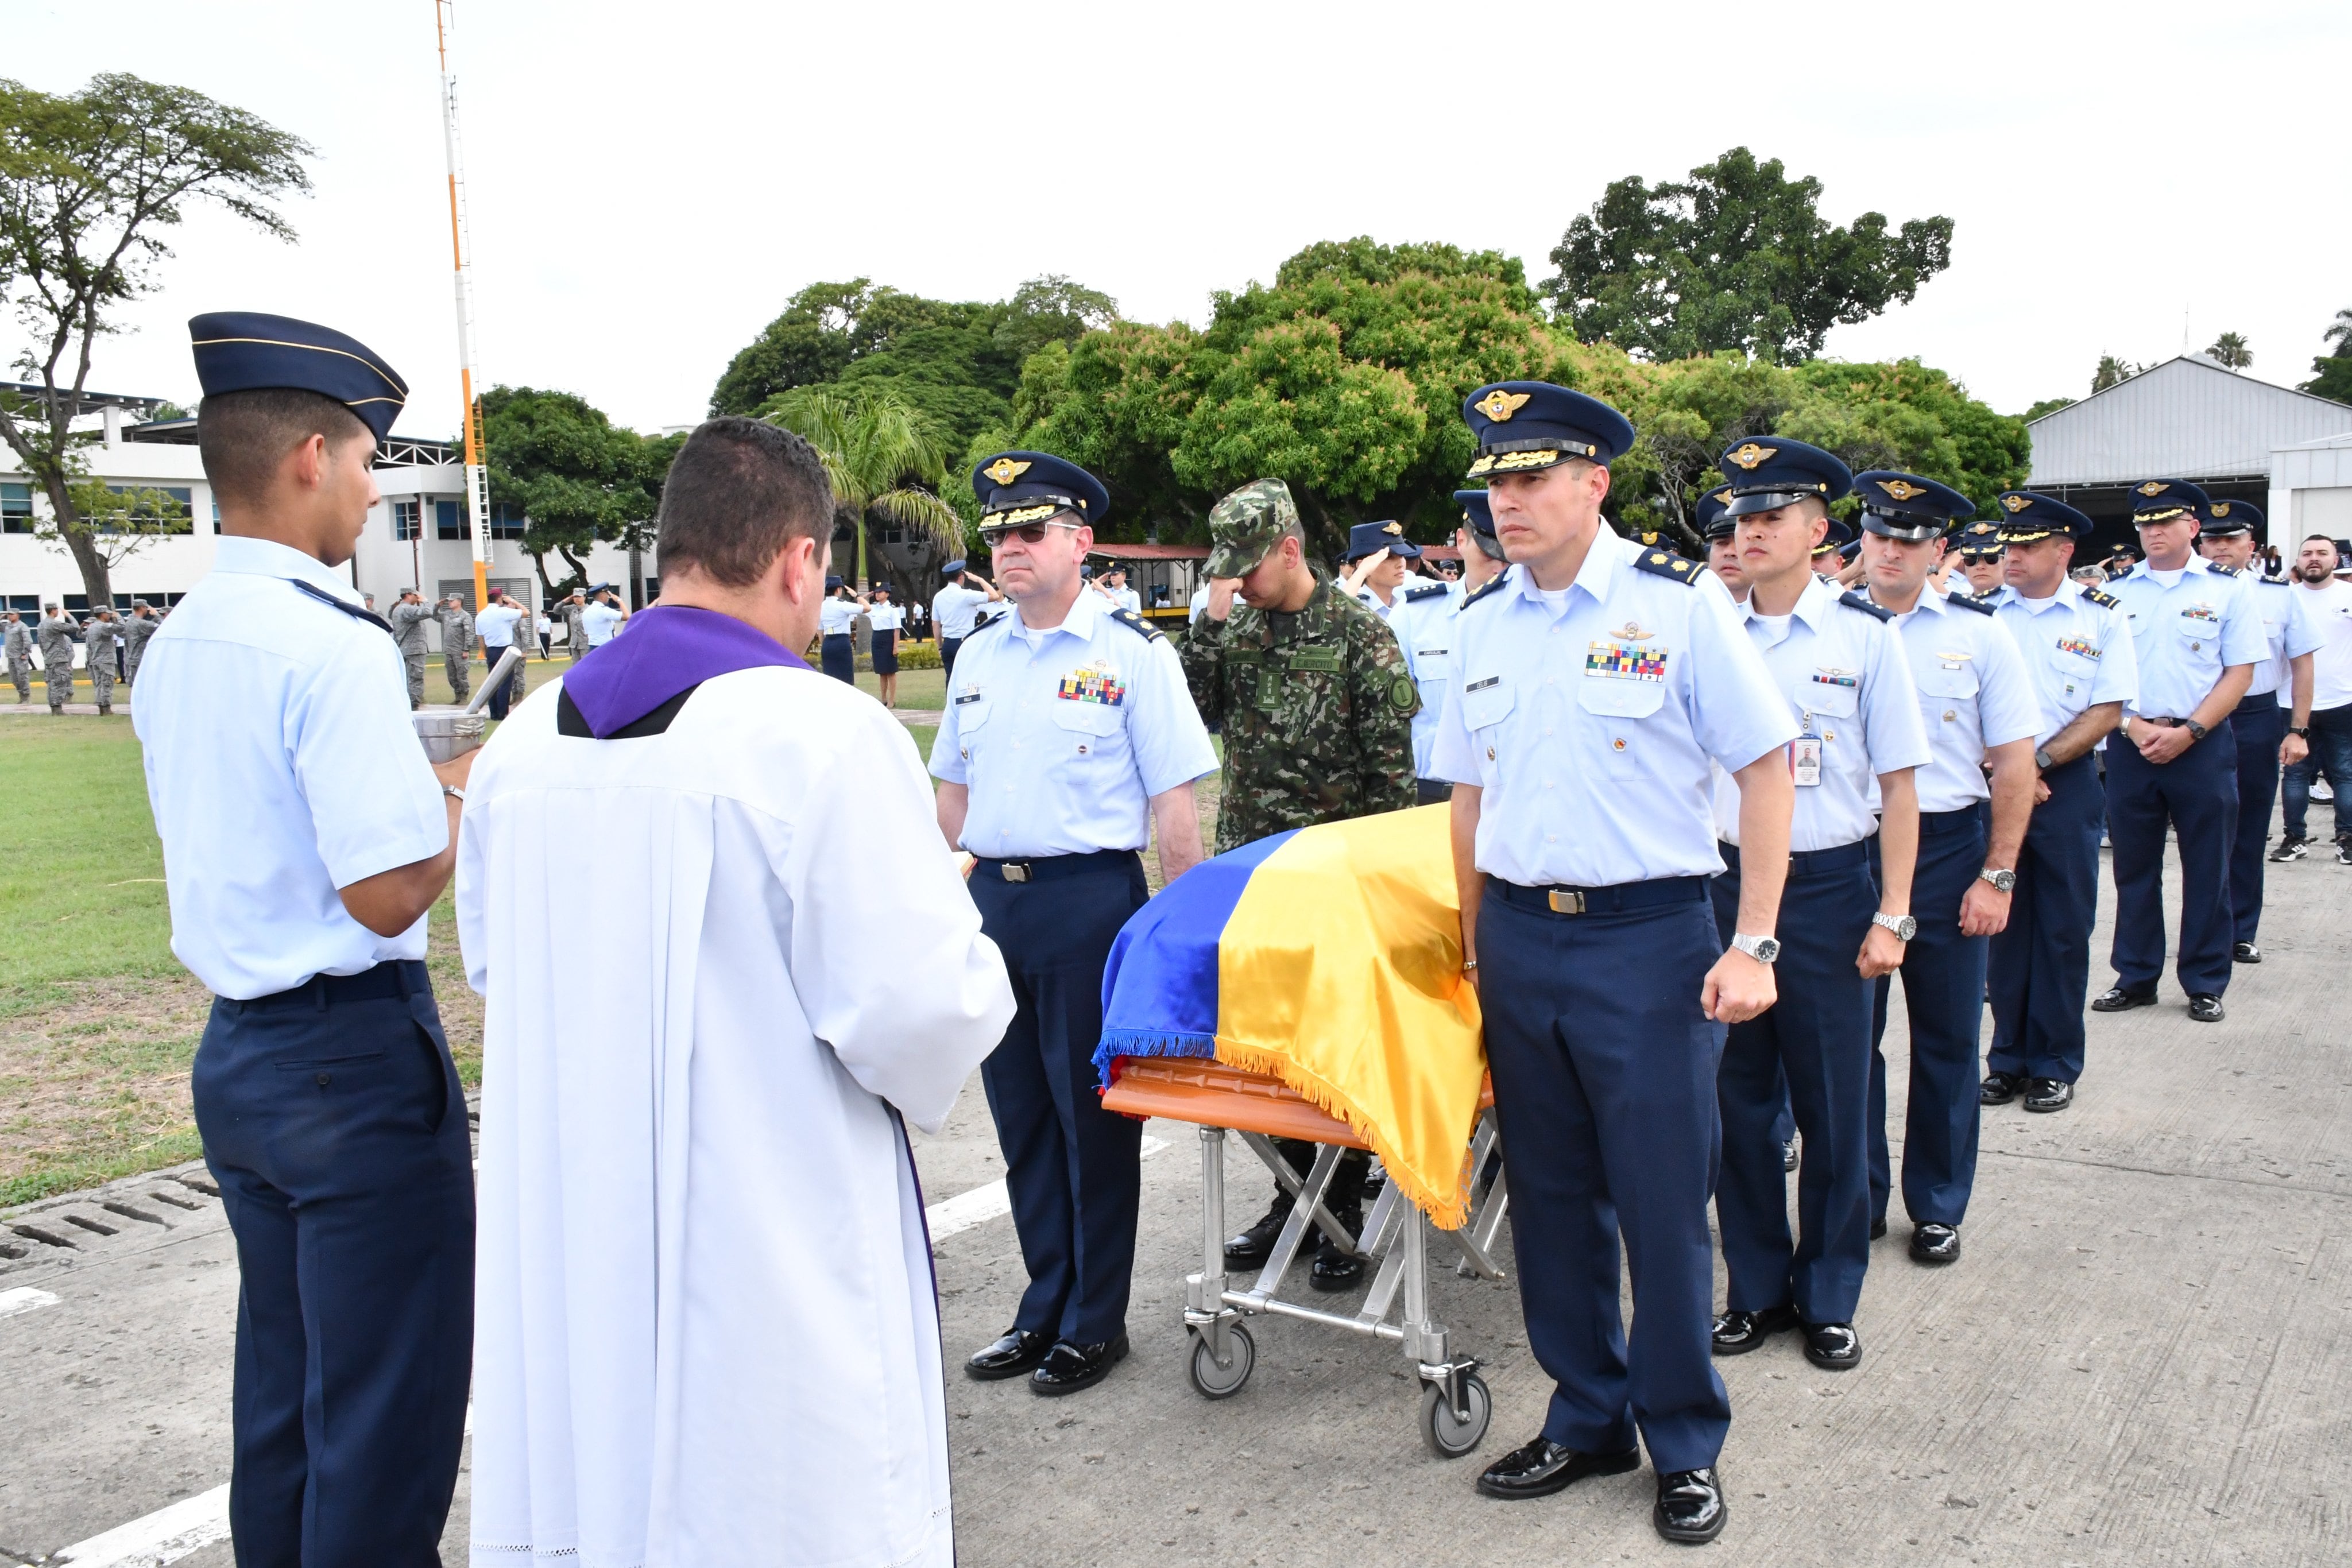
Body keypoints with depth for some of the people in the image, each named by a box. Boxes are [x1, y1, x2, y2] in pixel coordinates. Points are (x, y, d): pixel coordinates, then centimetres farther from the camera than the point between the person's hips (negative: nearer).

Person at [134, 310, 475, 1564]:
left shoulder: (174, 646, 8)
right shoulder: (335, 647, -19)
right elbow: (389, 895, -21)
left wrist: (414, 786, 15)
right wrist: (468, 795, -4)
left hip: (233, 1049, 9)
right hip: (353, 1059, -9)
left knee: (280, 1384, 20)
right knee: (386, 1409, 3)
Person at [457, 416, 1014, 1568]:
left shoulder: (524, 738, 2)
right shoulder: (819, 732, -18)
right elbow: (918, 1009, -20)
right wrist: (969, 967, 2)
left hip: (564, 1243, 6)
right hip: (768, 1249, -6)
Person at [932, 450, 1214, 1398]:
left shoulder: (1131, 651, -6)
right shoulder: (978, 655, 12)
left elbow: (1173, 798, -8)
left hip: (1090, 897, -6)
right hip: (992, 896, 6)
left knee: (1093, 1116, 4)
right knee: (1022, 1116, 14)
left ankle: (1095, 1323, 20)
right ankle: (1045, 1308, 29)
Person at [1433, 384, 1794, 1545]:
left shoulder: (1676, 603, -8)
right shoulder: (1479, 622, 7)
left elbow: (1767, 766, -6)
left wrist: (1752, 945, -11)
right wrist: (1475, 941, 14)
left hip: (1647, 938, -4)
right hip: (1519, 937, 5)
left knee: (1662, 1200, 3)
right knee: (1551, 1193, 13)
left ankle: (1685, 1445, 23)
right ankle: (1588, 1418, 32)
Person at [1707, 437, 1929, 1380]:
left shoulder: (1865, 633, -3)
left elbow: (1899, 783, -2)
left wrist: (1892, 914, -7)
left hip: (1829, 885, -2)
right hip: (1730, 880, 3)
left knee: (1833, 1100, 7)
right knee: (1740, 1095, 9)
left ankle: (1830, 1299, 23)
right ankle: (1758, 1288, 26)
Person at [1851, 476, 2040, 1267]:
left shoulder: (1979, 632, 0)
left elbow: (2015, 762, 0)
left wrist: (1997, 876, -6)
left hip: (1948, 849, 0)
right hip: (1848, 850, 1)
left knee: (1947, 1038, 9)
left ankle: (1937, 1207, 24)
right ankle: (1859, 1196, 24)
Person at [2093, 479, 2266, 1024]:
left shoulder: (2227, 589, 1)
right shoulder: (2117, 592, 6)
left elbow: (2240, 672, -2)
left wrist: (2187, 732, -12)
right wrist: (2135, 727, -10)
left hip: (2202, 744, -2)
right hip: (2131, 744, 2)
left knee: (2207, 868, 5)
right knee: (2134, 866, 8)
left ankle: (2205, 984, 16)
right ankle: (2136, 978, 19)